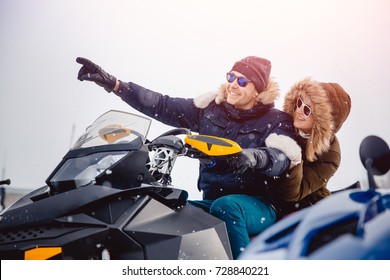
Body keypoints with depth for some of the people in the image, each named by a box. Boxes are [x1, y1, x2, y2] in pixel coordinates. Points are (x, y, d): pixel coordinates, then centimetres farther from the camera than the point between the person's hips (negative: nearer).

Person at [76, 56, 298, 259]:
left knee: (225, 206, -38)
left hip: (259, 206, -3)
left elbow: (281, 157, -20)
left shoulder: (277, 121, 0)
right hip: (211, 201, 4)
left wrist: (253, 157, -44)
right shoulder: (210, 109, 9)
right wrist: (113, 83, -3)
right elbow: (161, 105, 5)